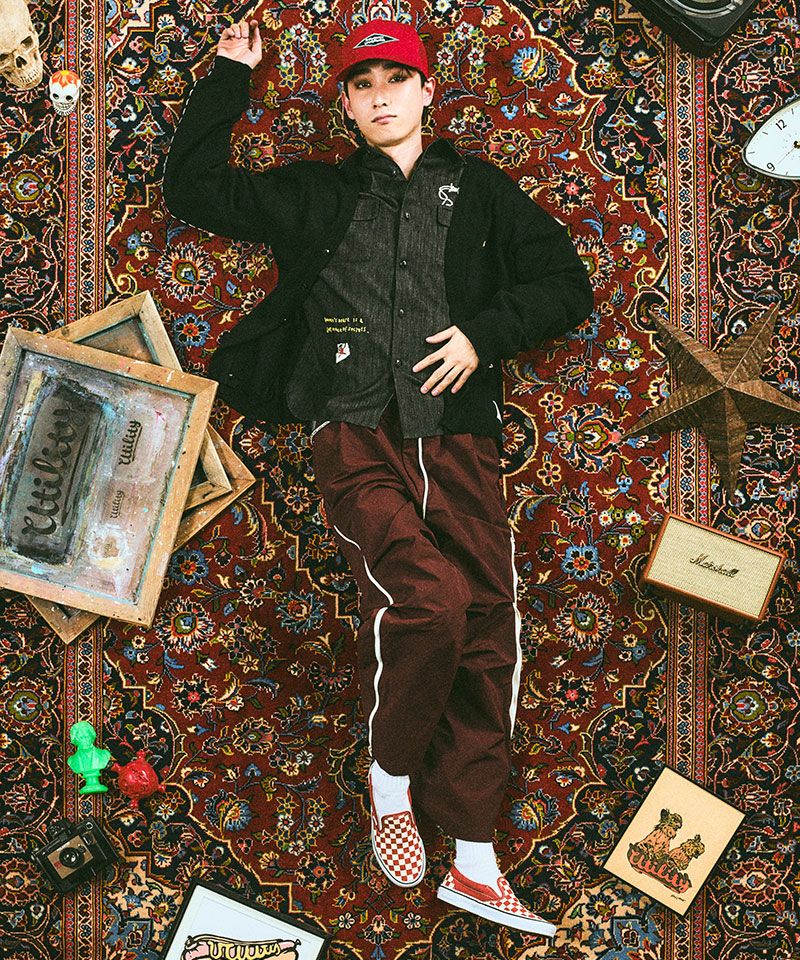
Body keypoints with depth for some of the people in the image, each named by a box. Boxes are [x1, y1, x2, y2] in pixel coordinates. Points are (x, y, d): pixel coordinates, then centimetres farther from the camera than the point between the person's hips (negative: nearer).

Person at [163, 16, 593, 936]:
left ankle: (474, 861, 2)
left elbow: (566, 283, 17)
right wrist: (229, 75, 21)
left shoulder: (480, 191, 20)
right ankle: (390, 777, 1)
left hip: (456, 437, 2)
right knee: (430, 597, -26)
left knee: (487, 629, -7)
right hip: (356, 434, -2)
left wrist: (485, 331, 1)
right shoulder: (315, 195, 19)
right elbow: (193, 187, 21)